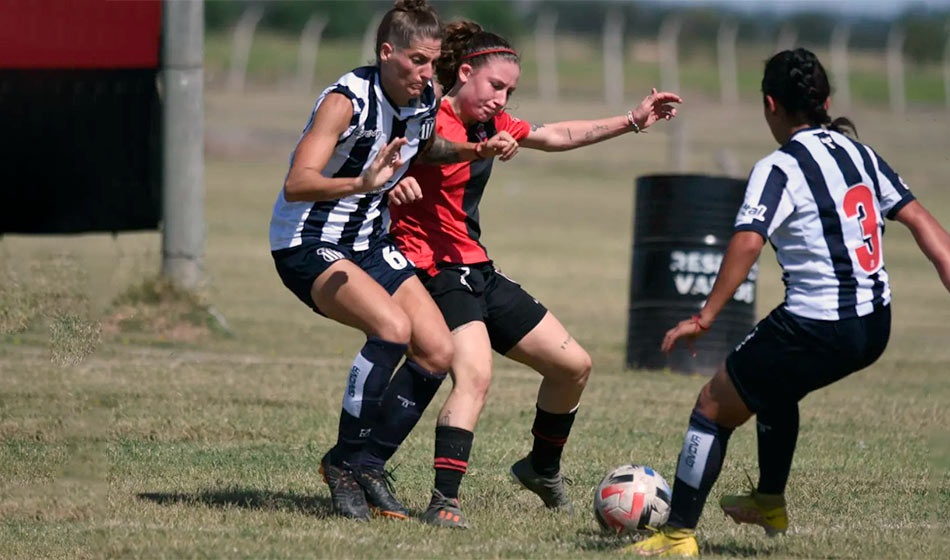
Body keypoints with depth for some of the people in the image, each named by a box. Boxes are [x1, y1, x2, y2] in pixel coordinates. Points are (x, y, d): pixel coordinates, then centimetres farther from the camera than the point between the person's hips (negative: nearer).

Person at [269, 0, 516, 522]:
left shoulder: (424, 102, -2)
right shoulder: (347, 99, -25)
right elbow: (297, 184, -35)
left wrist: (472, 151, 3)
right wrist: (363, 182, -51)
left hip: (370, 242, 8)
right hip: (307, 244, -8)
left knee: (439, 352, -4)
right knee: (392, 326, -29)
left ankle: (366, 463, 8)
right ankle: (344, 460, -15)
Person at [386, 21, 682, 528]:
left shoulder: (490, 123, 11)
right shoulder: (431, 120, -15)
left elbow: (555, 136, 25)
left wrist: (632, 121, 26)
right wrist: (395, 181, -49)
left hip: (477, 271, 10)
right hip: (437, 272, -10)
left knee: (573, 366, 14)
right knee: (475, 374, -33)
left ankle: (542, 468, 37)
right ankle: (444, 502, -38)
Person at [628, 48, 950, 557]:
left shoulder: (780, 168, -12)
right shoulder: (859, 153, 11)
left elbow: (747, 243, -24)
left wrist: (705, 317, -24)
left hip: (816, 330, -8)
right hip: (875, 325, 8)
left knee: (714, 406, 6)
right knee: (774, 381, 35)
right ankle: (770, 503, 44)